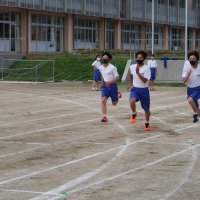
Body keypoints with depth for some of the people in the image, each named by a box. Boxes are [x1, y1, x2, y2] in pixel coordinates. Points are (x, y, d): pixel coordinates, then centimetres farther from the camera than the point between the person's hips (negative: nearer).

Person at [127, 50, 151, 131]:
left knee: (146, 108, 8)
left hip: (144, 90, -2)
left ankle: (147, 123, 33)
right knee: (132, 101, -30)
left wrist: (138, 73, -32)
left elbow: (144, 80, -24)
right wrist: (130, 82, 31)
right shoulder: (132, 67, -1)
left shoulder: (146, 68, -14)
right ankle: (134, 114, -1)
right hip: (135, 89, 2)